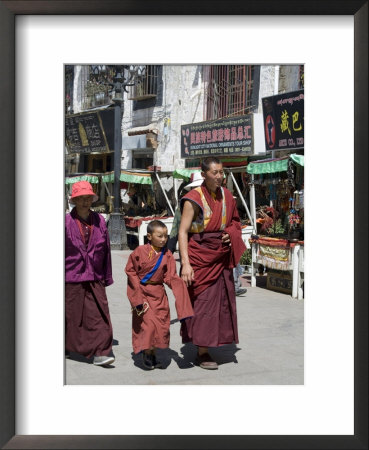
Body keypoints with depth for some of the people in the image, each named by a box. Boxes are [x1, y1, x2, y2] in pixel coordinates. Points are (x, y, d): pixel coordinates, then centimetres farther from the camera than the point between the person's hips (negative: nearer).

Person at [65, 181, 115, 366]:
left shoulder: (99, 220, 5)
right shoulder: (66, 222, -6)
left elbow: (106, 250, 10)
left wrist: (107, 277, 12)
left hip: (94, 279, 3)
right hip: (72, 278, -2)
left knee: (99, 315, -5)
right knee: (70, 315, 10)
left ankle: (100, 352, -2)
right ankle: (65, 347, 31)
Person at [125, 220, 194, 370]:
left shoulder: (167, 255, 0)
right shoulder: (140, 251, -8)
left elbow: (169, 277, -1)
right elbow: (130, 270, -1)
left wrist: (179, 284, -20)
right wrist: (138, 287, -9)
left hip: (158, 293, 3)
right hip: (141, 292, -3)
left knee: (161, 322, 4)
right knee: (147, 322, -8)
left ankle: (153, 353, 22)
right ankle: (146, 353, 12)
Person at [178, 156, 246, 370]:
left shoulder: (227, 196, 8)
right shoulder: (194, 198, -10)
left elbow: (235, 221, 24)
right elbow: (183, 231, -15)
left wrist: (231, 233, 0)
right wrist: (185, 263, -24)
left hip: (221, 256, 6)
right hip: (200, 256, -6)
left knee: (222, 301, 8)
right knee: (202, 302, -3)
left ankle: (208, 348, 21)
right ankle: (202, 353, 6)